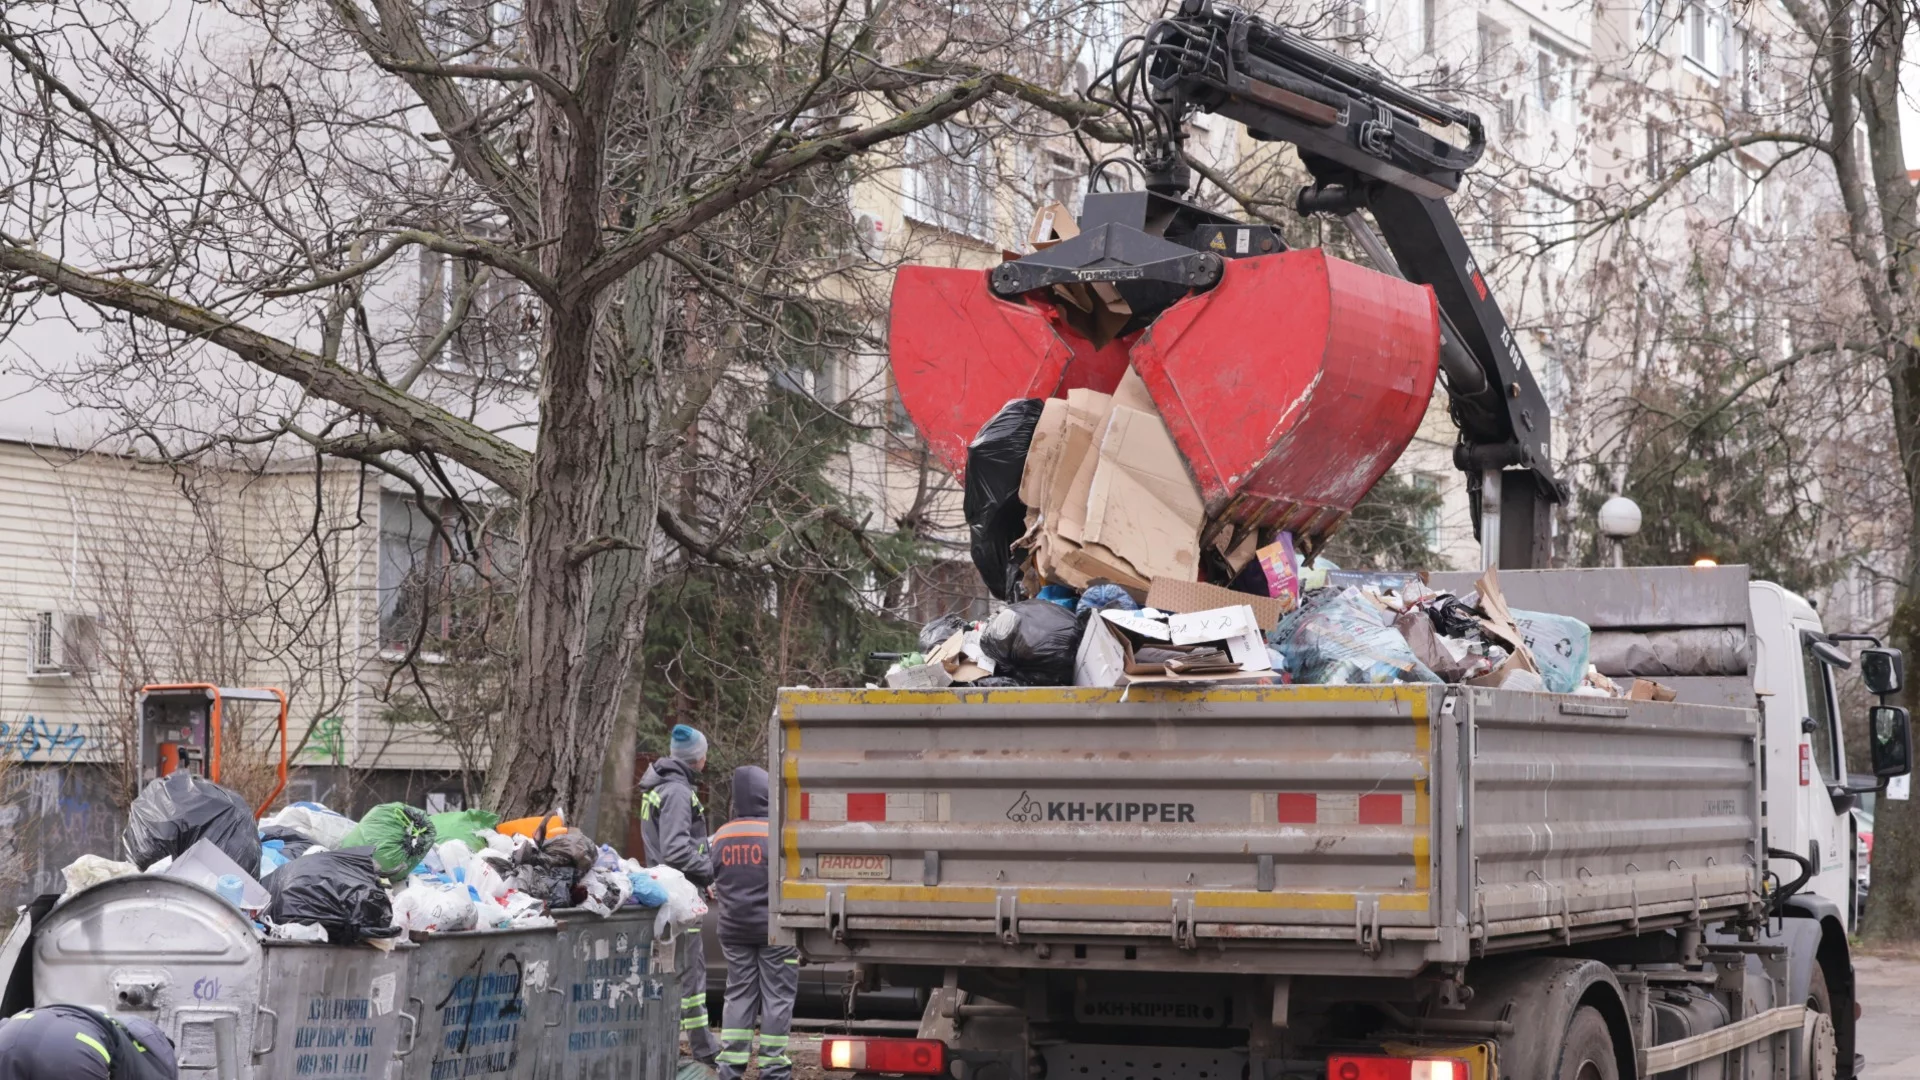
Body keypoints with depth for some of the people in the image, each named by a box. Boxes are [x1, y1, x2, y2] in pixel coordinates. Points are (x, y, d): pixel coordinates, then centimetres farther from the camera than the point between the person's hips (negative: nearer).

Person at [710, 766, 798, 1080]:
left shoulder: (721, 837, 4)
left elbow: (715, 881, 13)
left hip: (734, 930, 5)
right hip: (773, 928, -5)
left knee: (738, 995, 11)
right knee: (776, 998, 2)